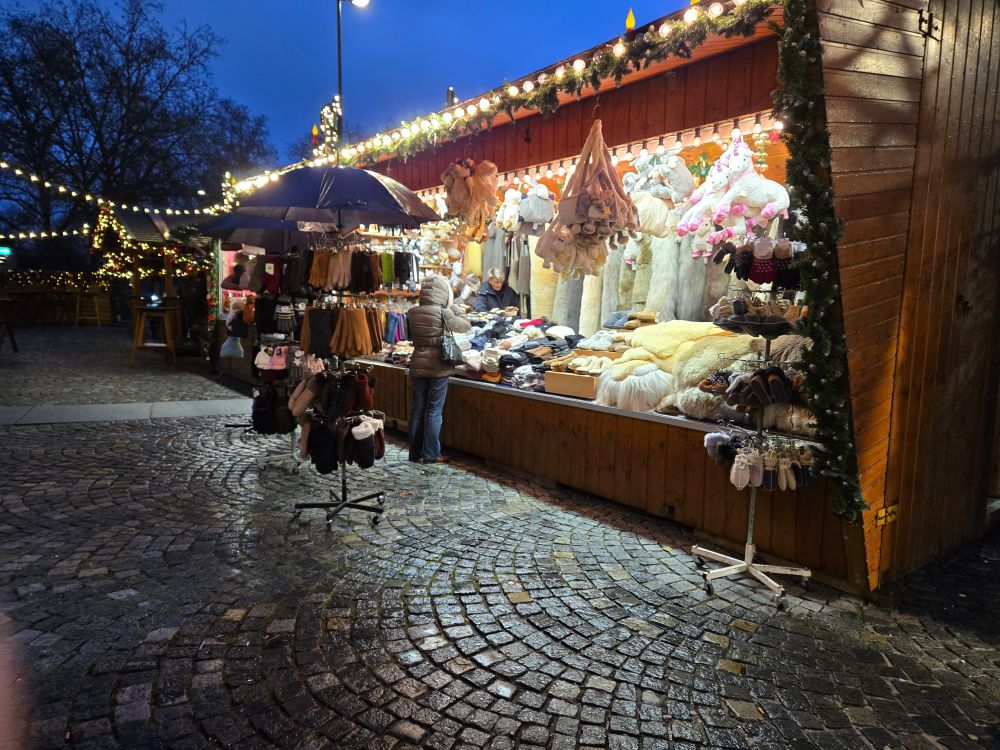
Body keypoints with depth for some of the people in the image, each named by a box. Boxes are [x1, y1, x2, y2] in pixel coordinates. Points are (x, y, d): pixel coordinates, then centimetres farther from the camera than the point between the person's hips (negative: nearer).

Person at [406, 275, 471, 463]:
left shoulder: (412, 313, 0)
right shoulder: (443, 313, -13)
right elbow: (466, 326, -2)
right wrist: (452, 308, 7)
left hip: (417, 365, 4)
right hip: (438, 366, -4)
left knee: (417, 409, 12)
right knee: (434, 411, 3)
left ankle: (415, 452, 20)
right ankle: (431, 455, 7)